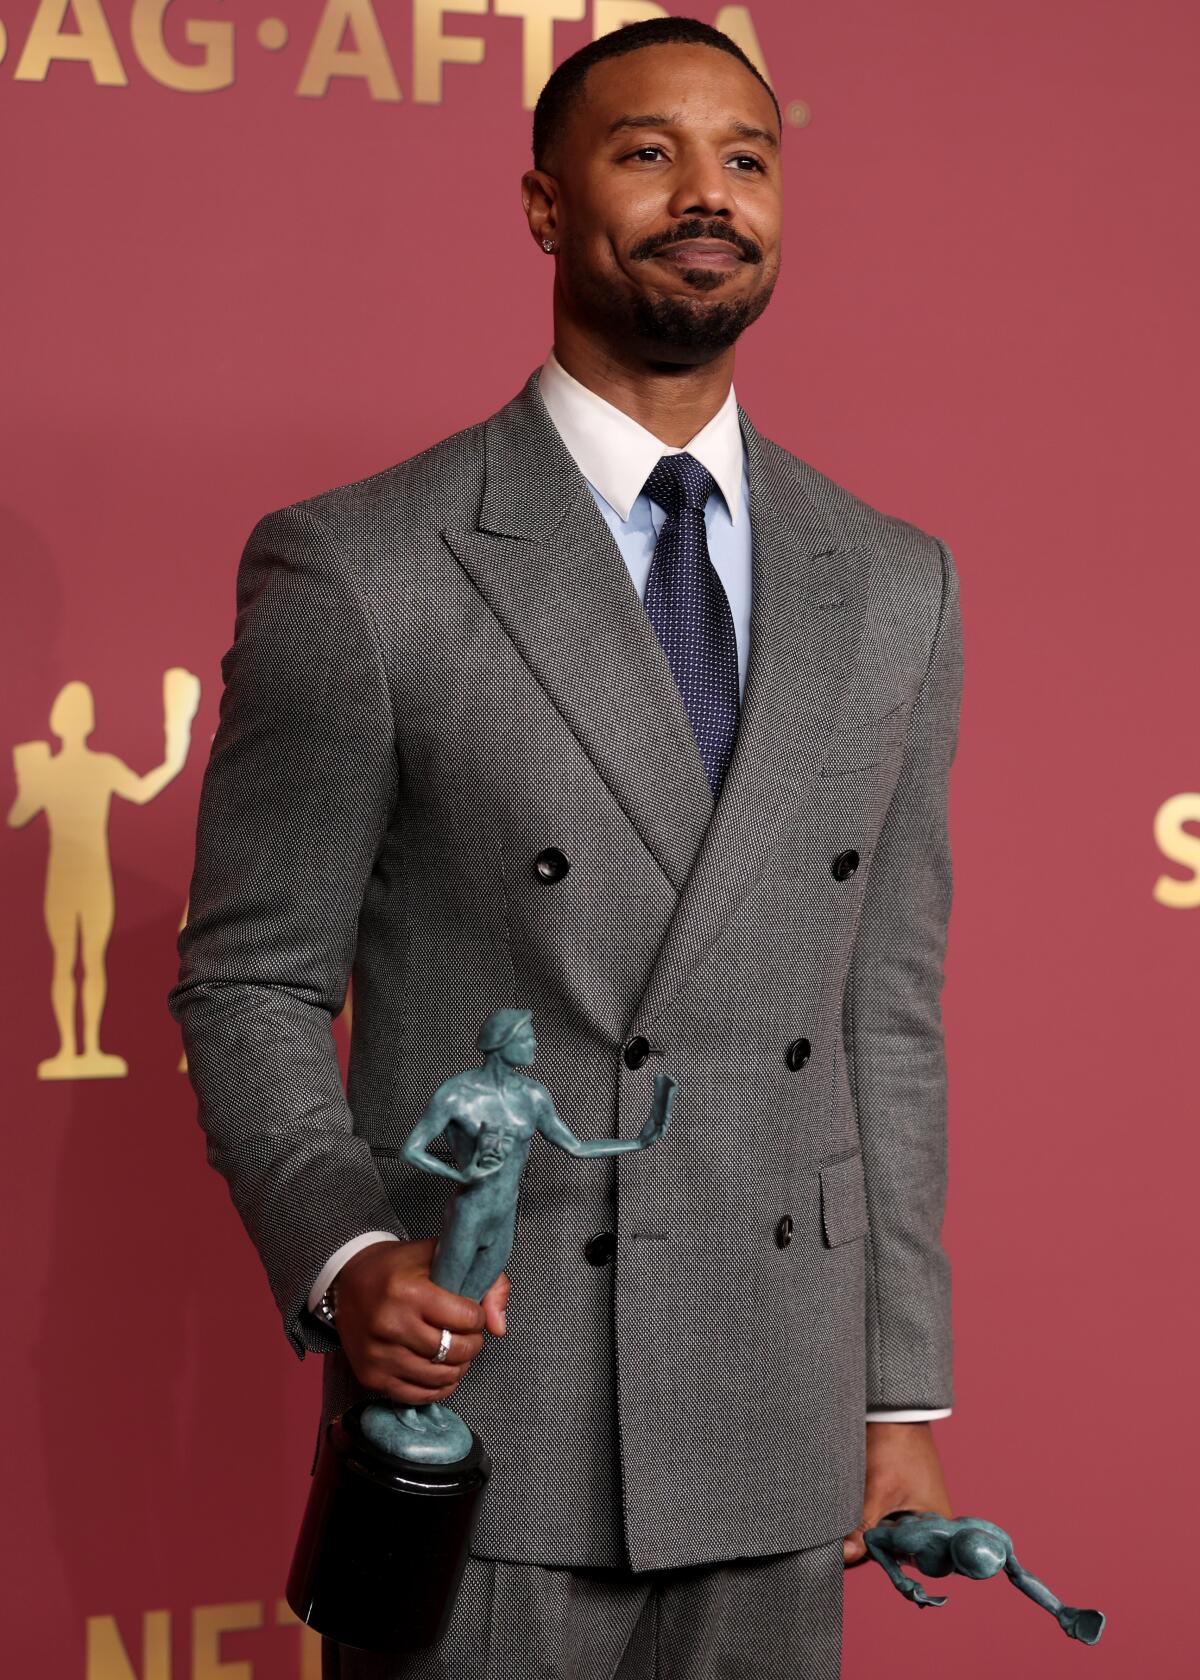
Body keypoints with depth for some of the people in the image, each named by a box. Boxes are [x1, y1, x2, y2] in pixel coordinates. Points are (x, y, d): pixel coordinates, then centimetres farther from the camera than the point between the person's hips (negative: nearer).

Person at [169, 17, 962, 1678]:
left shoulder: (893, 588, 8)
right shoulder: (354, 573, -5)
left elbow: (889, 1009, 10)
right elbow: (252, 983, -2)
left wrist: (904, 1393, 9)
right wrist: (344, 1258, -19)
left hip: (777, 1444, 4)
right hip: (477, 1409, -4)